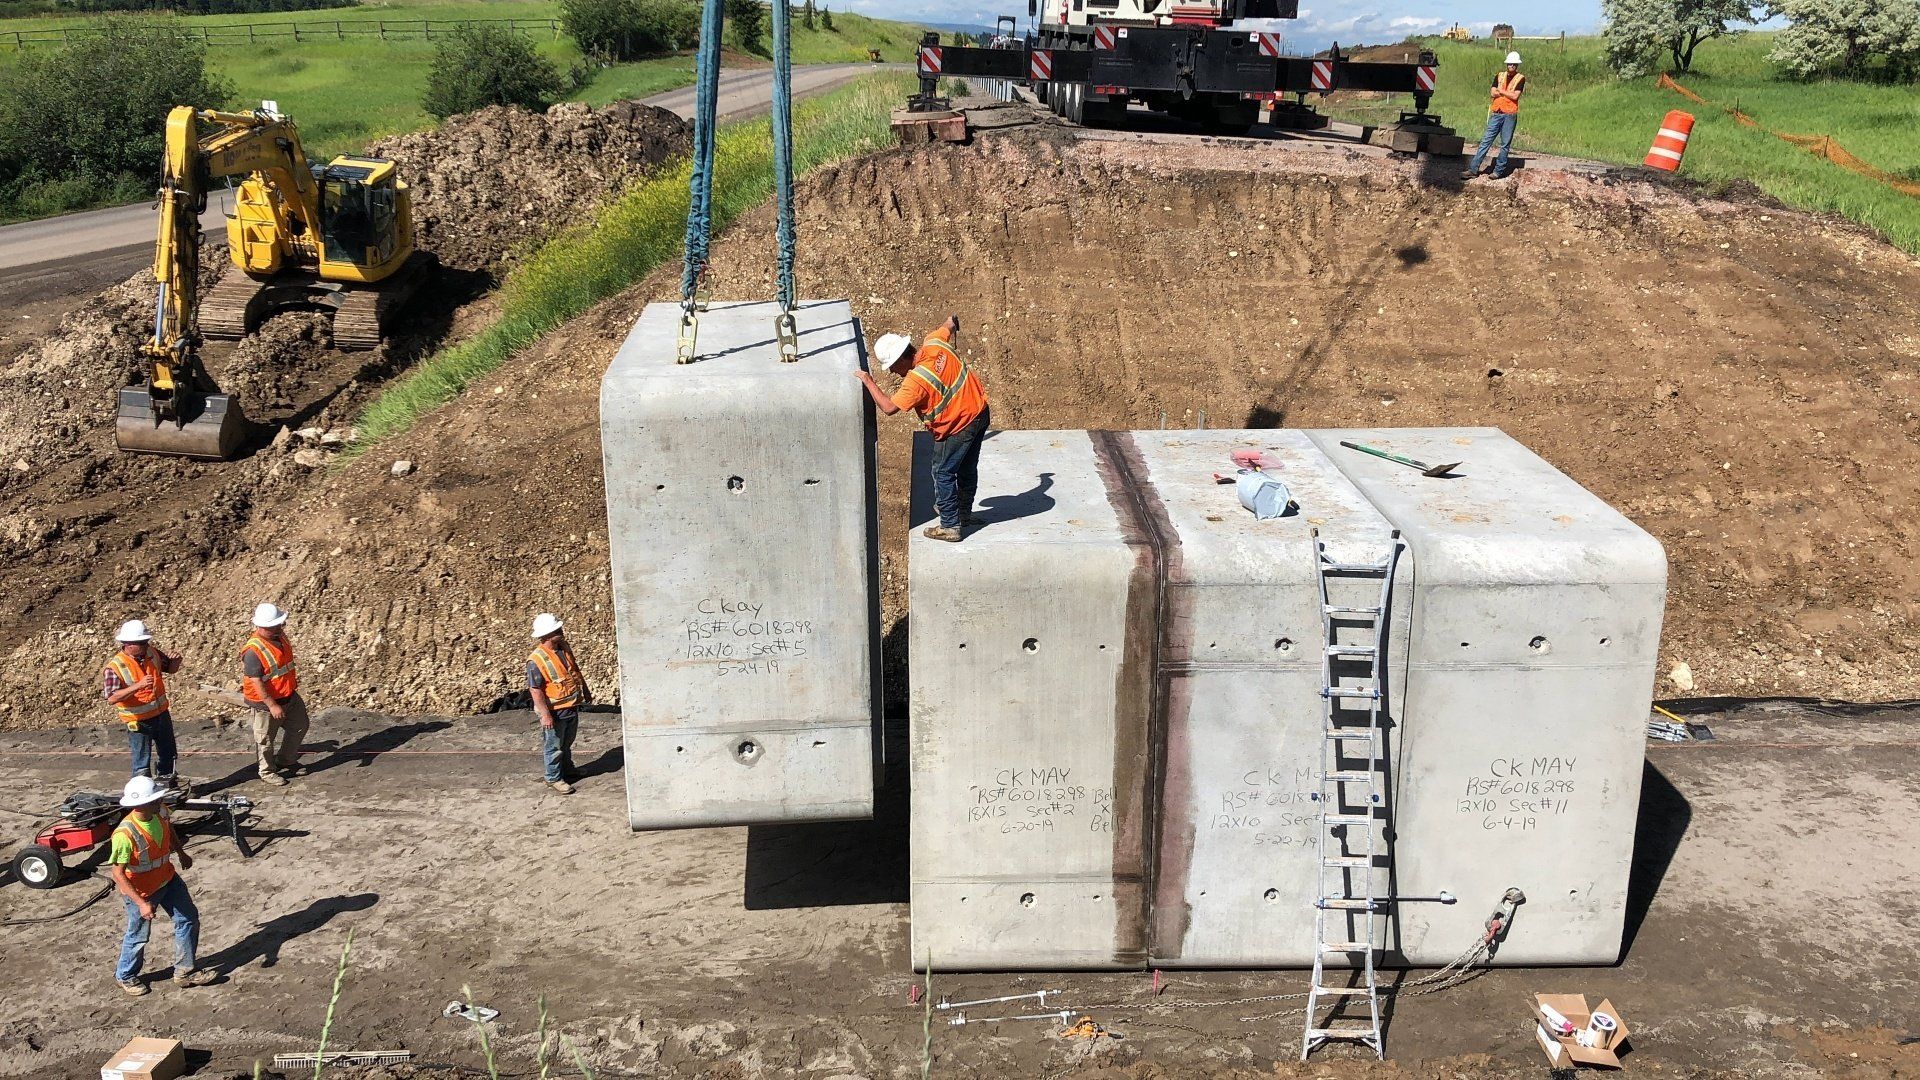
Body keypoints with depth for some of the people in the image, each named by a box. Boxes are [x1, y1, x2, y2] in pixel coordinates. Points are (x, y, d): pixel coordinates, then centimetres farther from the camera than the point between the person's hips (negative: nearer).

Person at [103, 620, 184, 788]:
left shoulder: (152, 653, -3)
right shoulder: (115, 667, -20)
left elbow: (170, 669, 14)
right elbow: (111, 698, -28)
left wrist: (175, 661, -11)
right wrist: (138, 686, -39)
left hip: (162, 715, 6)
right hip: (139, 722, -6)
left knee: (168, 755, 20)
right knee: (142, 763, 1)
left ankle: (170, 787, 38)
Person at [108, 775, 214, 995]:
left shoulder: (160, 812, -16)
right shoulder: (125, 834, -36)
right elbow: (117, 873, -29)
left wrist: (181, 853, 21)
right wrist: (141, 903, -30)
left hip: (168, 879, 7)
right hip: (141, 891, -7)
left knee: (188, 918, 13)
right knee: (138, 935, 14)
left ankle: (185, 971, 30)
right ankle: (125, 976, 42)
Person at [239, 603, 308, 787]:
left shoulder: (279, 637, -3)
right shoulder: (253, 651, -28)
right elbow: (256, 683, -27)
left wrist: (293, 677, 16)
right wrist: (273, 706, -25)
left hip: (289, 696, 8)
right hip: (266, 702, -8)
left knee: (299, 726, 20)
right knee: (266, 739, 10)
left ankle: (285, 760, 39)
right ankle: (267, 771, 30)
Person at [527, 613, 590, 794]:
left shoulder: (565, 648, -2)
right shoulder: (536, 660, -26)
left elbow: (575, 670, 14)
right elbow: (535, 690, -23)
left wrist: (586, 690, 21)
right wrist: (545, 715, -24)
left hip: (572, 706, 7)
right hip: (554, 711, -7)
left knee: (567, 743, 25)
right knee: (554, 746, 9)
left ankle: (567, 770, 44)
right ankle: (554, 778, 25)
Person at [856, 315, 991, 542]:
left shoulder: (916, 380, -28)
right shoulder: (934, 344, -7)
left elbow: (888, 407, -28)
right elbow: (949, 326, 14)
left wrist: (868, 382, -17)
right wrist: (952, 321, 38)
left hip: (959, 427, -9)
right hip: (981, 412, 9)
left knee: (943, 473, 5)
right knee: (967, 468, 23)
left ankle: (950, 527, 11)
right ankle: (964, 513, 40)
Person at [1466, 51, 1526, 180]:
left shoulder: (1520, 78, 2)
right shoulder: (1499, 76, 12)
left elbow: (1515, 96, -9)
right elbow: (1493, 93, 0)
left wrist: (1501, 91, -1)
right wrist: (1508, 93, -6)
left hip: (1510, 114, -3)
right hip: (1496, 113, 3)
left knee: (1505, 144, -1)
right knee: (1486, 141, -1)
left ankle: (1499, 171, 3)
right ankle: (1473, 169, -4)